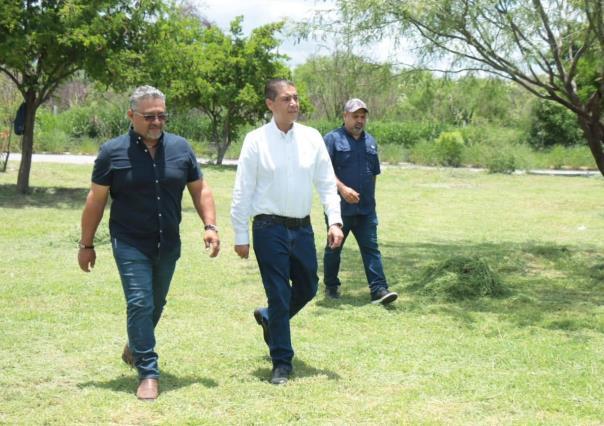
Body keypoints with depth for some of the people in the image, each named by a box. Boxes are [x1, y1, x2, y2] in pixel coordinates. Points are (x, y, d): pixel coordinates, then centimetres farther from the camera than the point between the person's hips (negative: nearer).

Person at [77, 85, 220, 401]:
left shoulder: (180, 148, 1)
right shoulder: (113, 152, -8)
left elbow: (199, 189, 8)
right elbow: (96, 200, -3)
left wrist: (210, 225, -5)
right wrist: (86, 245, -2)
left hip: (168, 245, 4)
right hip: (130, 245, -4)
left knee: (156, 304, 19)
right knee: (140, 304, -11)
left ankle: (135, 347, 45)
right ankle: (148, 373, -2)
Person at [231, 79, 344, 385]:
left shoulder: (312, 138, 3)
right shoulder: (256, 140, -7)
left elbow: (326, 183, 7)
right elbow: (242, 191, -5)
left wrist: (334, 221, -4)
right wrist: (241, 236, -6)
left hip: (302, 228, 4)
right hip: (270, 229, -4)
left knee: (307, 288, 16)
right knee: (279, 296, 1)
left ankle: (268, 318, 44)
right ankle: (281, 363, 15)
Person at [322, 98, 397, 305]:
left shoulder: (370, 141, 15)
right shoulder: (332, 139, -4)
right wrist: (342, 188, -23)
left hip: (366, 208, 4)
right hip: (339, 207, -4)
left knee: (371, 248, -2)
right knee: (334, 247, 9)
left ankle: (379, 289, -5)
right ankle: (331, 286, 24)